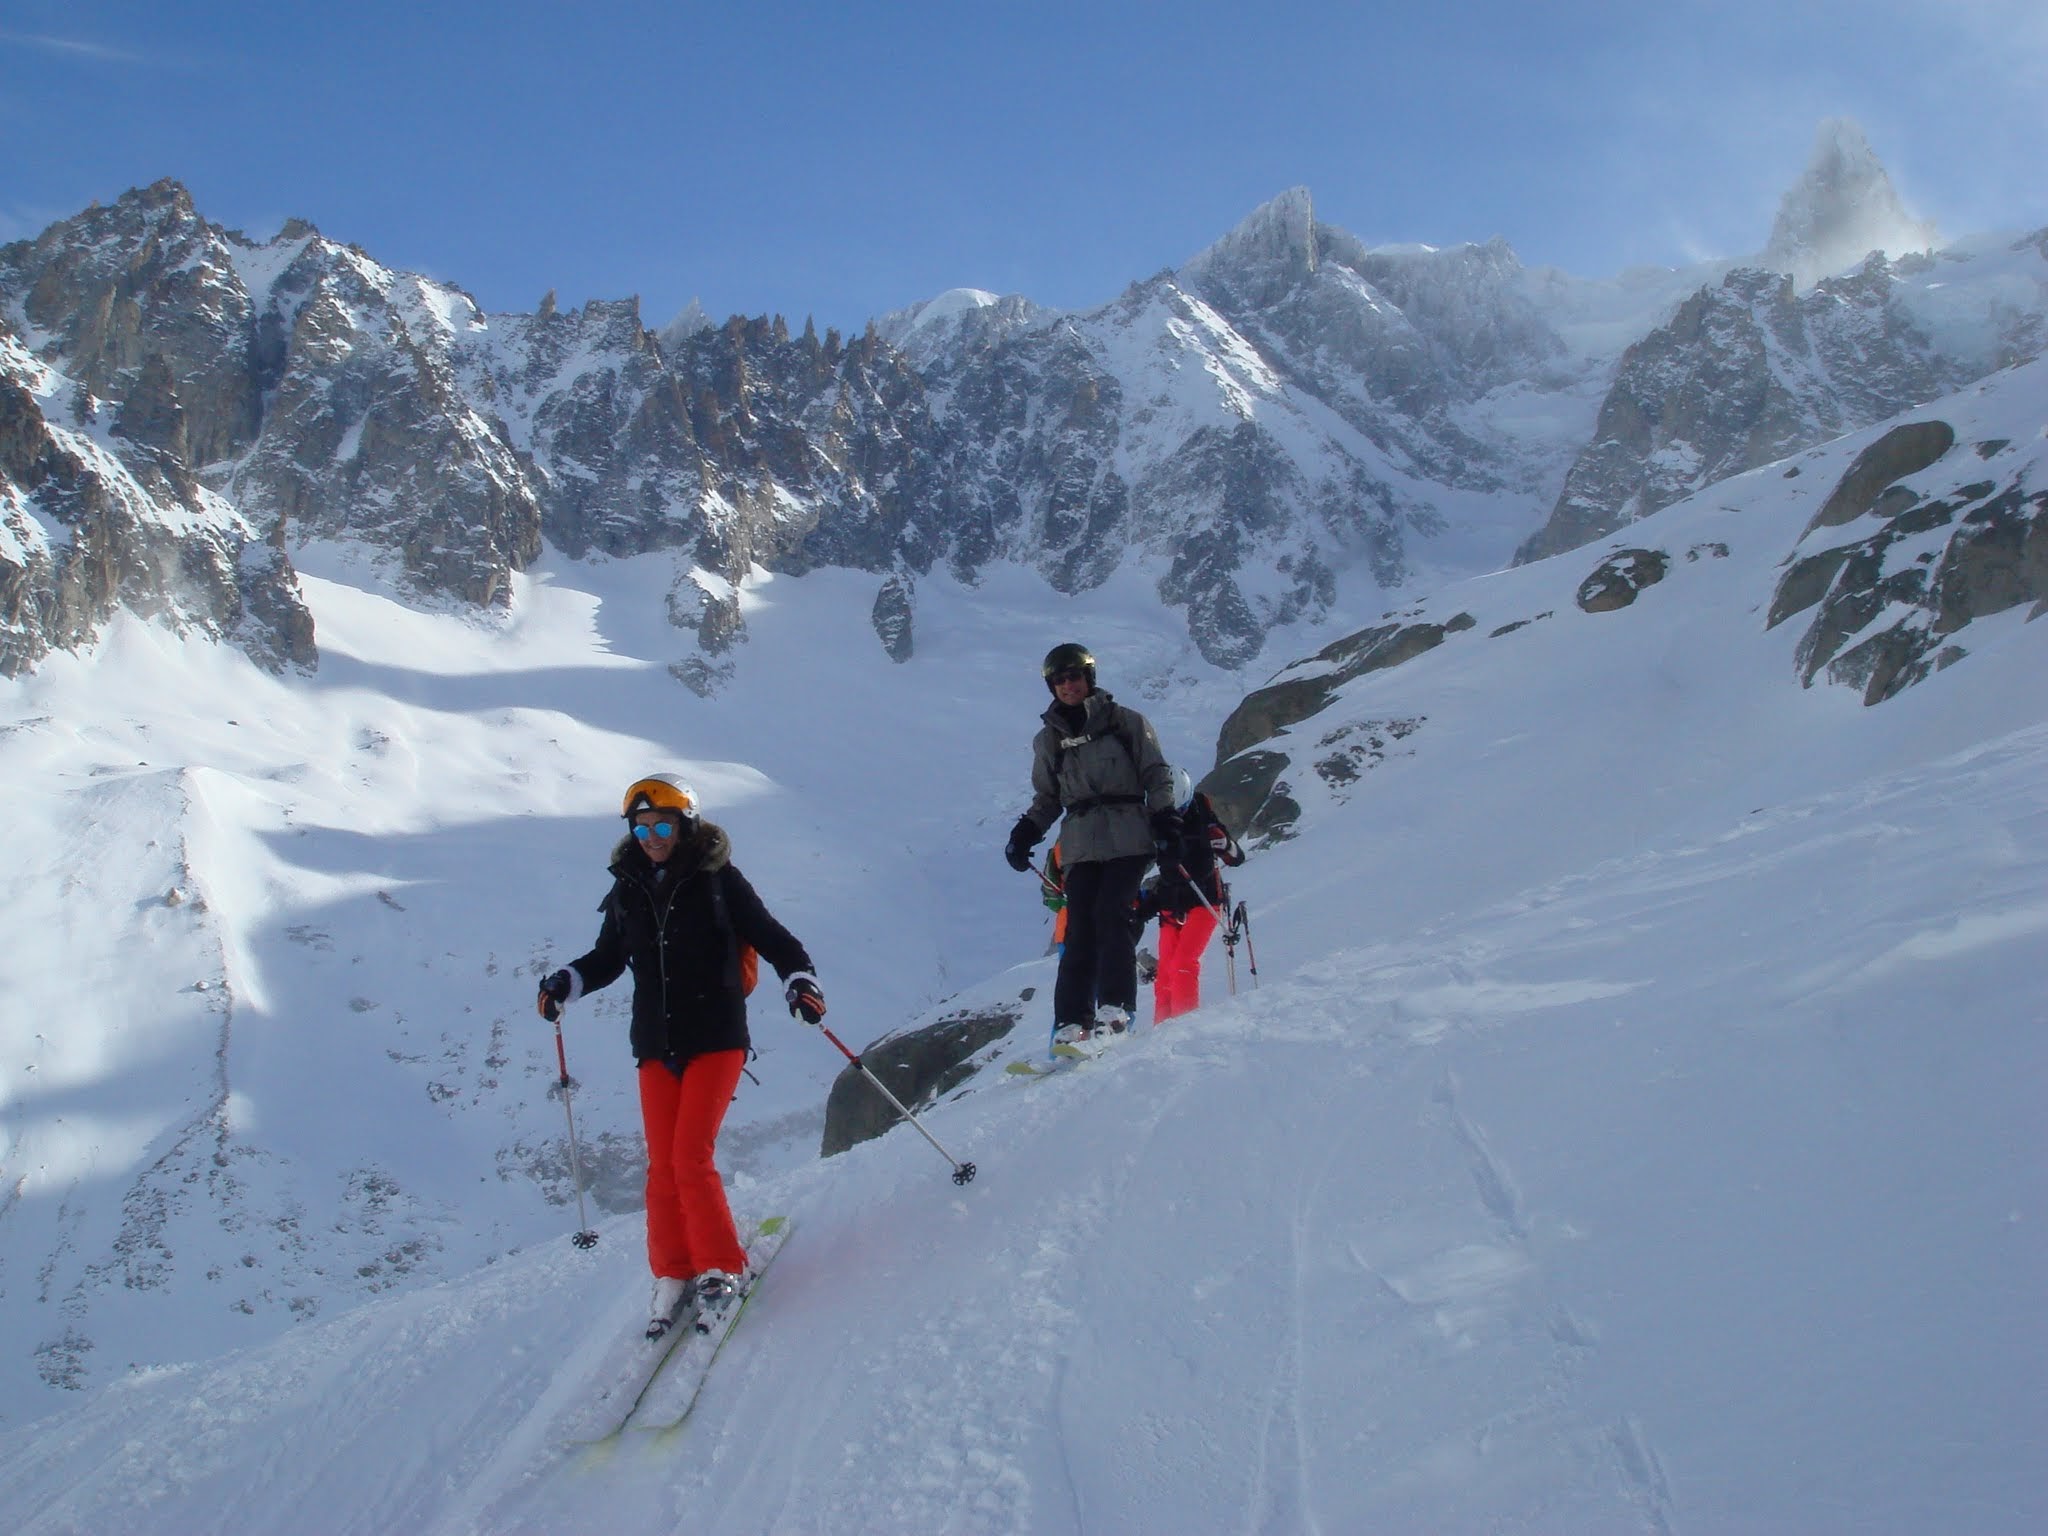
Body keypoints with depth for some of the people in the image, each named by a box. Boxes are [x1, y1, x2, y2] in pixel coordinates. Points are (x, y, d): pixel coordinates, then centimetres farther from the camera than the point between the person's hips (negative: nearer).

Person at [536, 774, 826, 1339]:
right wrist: (566, 984, 1)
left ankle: (721, 1269, 3)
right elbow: (608, 957, 19)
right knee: (663, 1167, 4)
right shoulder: (627, 890, 8)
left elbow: (772, 938, -3)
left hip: (716, 1038, -4)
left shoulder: (717, 879, -4)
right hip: (656, 1046, 4)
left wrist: (799, 981, -20)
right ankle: (673, 1277, 18)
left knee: (692, 1160, -12)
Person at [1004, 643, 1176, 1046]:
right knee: (1080, 928, -8)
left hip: (1128, 836, -2)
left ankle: (1115, 1006, -16)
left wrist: (1164, 818, -5)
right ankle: (1071, 1021, -10)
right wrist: (1025, 833, 5)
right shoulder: (1048, 739, 16)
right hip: (1080, 843, 2)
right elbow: (1047, 799, 21)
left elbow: (1156, 775, 8)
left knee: (1110, 915, -19)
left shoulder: (1125, 722, 8)